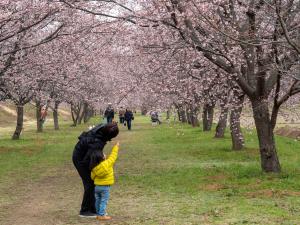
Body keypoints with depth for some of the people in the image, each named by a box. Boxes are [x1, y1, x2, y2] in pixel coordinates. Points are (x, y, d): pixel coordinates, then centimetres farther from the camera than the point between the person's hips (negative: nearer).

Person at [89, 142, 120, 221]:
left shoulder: (94, 168, -5)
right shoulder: (107, 163, -19)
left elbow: (92, 177, 6)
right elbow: (113, 155, -7)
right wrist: (116, 147, 6)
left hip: (97, 186, 5)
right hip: (105, 187, -5)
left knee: (98, 201, 16)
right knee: (103, 201, 0)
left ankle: (98, 214, 25)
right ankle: (102, 215, -1)